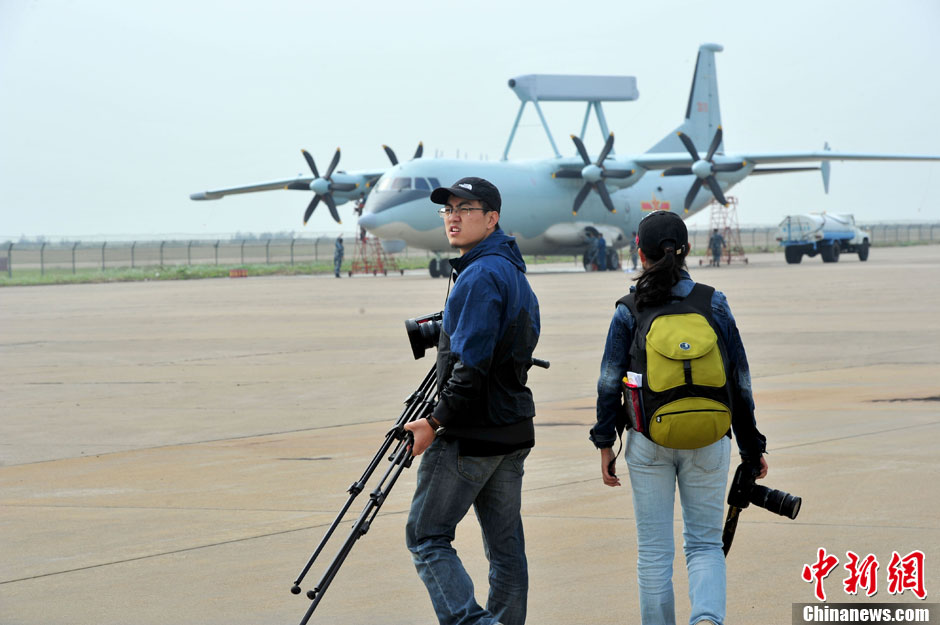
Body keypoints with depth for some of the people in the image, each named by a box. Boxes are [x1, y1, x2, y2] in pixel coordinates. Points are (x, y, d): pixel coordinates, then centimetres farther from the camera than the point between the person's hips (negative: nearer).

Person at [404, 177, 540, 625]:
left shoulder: (481, 276, -16)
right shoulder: (515, 271, 15)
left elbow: (473, 364, -22)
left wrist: (436, 423, -15)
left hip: (470, 435, -9)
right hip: (513, 432, 9)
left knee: (426, 536, -3)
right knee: (505, 543, 9)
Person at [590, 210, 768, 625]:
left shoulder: (628, 312, -3)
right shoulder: (715, 305, -1)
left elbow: (610, 382, -4)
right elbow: (739, 382, 2)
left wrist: (605, 443, 4)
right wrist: (751, 446, 10)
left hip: (649, 440, -1)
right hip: (708, 442, 1)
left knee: (653, 551, 10)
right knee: (705, 543, 8)